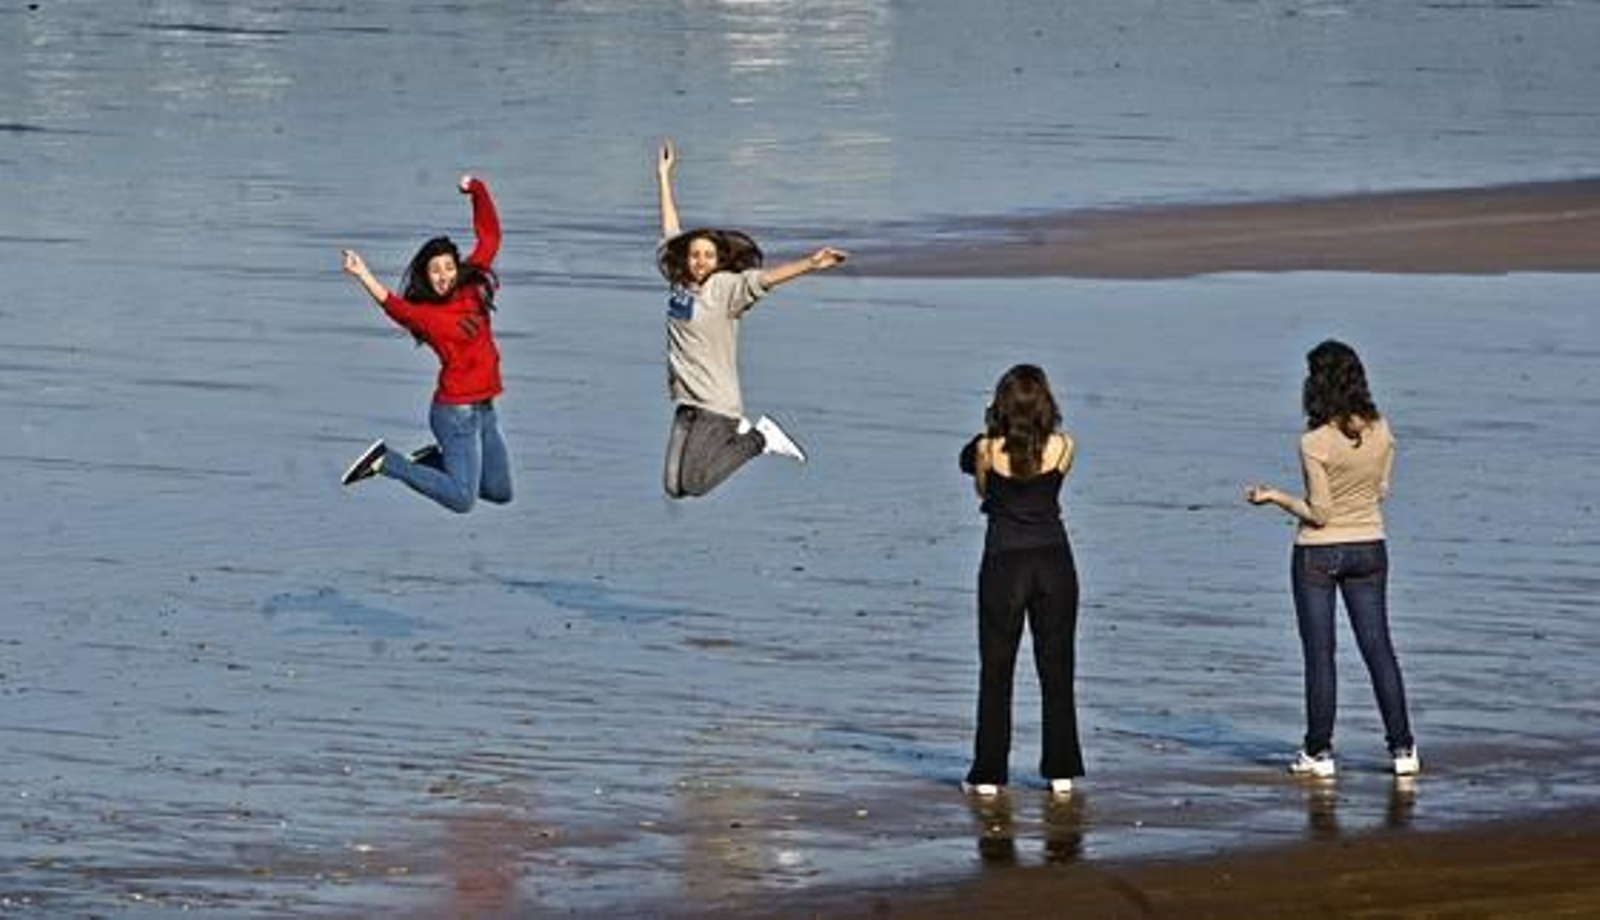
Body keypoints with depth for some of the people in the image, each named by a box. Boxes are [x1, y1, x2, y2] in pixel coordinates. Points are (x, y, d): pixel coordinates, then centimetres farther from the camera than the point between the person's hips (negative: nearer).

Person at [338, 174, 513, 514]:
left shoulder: (472, 288, 5)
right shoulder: (424, 314, -13)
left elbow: (489, 237, 12)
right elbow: (394, 306, -34)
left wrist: (478, 192, 6)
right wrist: (364, 276, -48)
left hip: (484, 409, 7)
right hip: (455, 411, -7)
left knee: (499, 492, 16)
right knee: (462, 499, -13)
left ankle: (433, 459, 28)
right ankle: (386, 462, 0)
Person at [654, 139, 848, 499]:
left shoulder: (726, 288, -8)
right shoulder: (679, 282, 7)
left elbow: (765, 278, -23)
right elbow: (671, 231, 16)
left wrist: (811, 264, -38)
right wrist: (663, 178, 22)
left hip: (717, 404, -6)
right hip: (687, 402, 7)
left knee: (694, 484, -11)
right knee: (673, 487, 3)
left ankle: (759, 439, 9)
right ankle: (734, 435, 22)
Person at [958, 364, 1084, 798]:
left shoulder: (988, 449, -10)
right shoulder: (1062, 447, -7)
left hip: (1003, 564, -1)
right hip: (1054, 562, 1)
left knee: (996, 670, 7)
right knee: (1056, 668, 11)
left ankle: (989, 774, 7)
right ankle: (1061, 772, 14)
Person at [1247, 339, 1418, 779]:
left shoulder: (1315, 443, -20)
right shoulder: (1380, 432, -5)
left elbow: (1319, 514, -18)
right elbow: (1381, 492, 7)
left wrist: (1275, 496, -6)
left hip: (1319, 553, -5)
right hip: (1368, 548, 5)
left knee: (1319, 655, 4)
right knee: (1378, 648, 10)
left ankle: (1319, 752, 8)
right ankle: (1402, 748, 10)